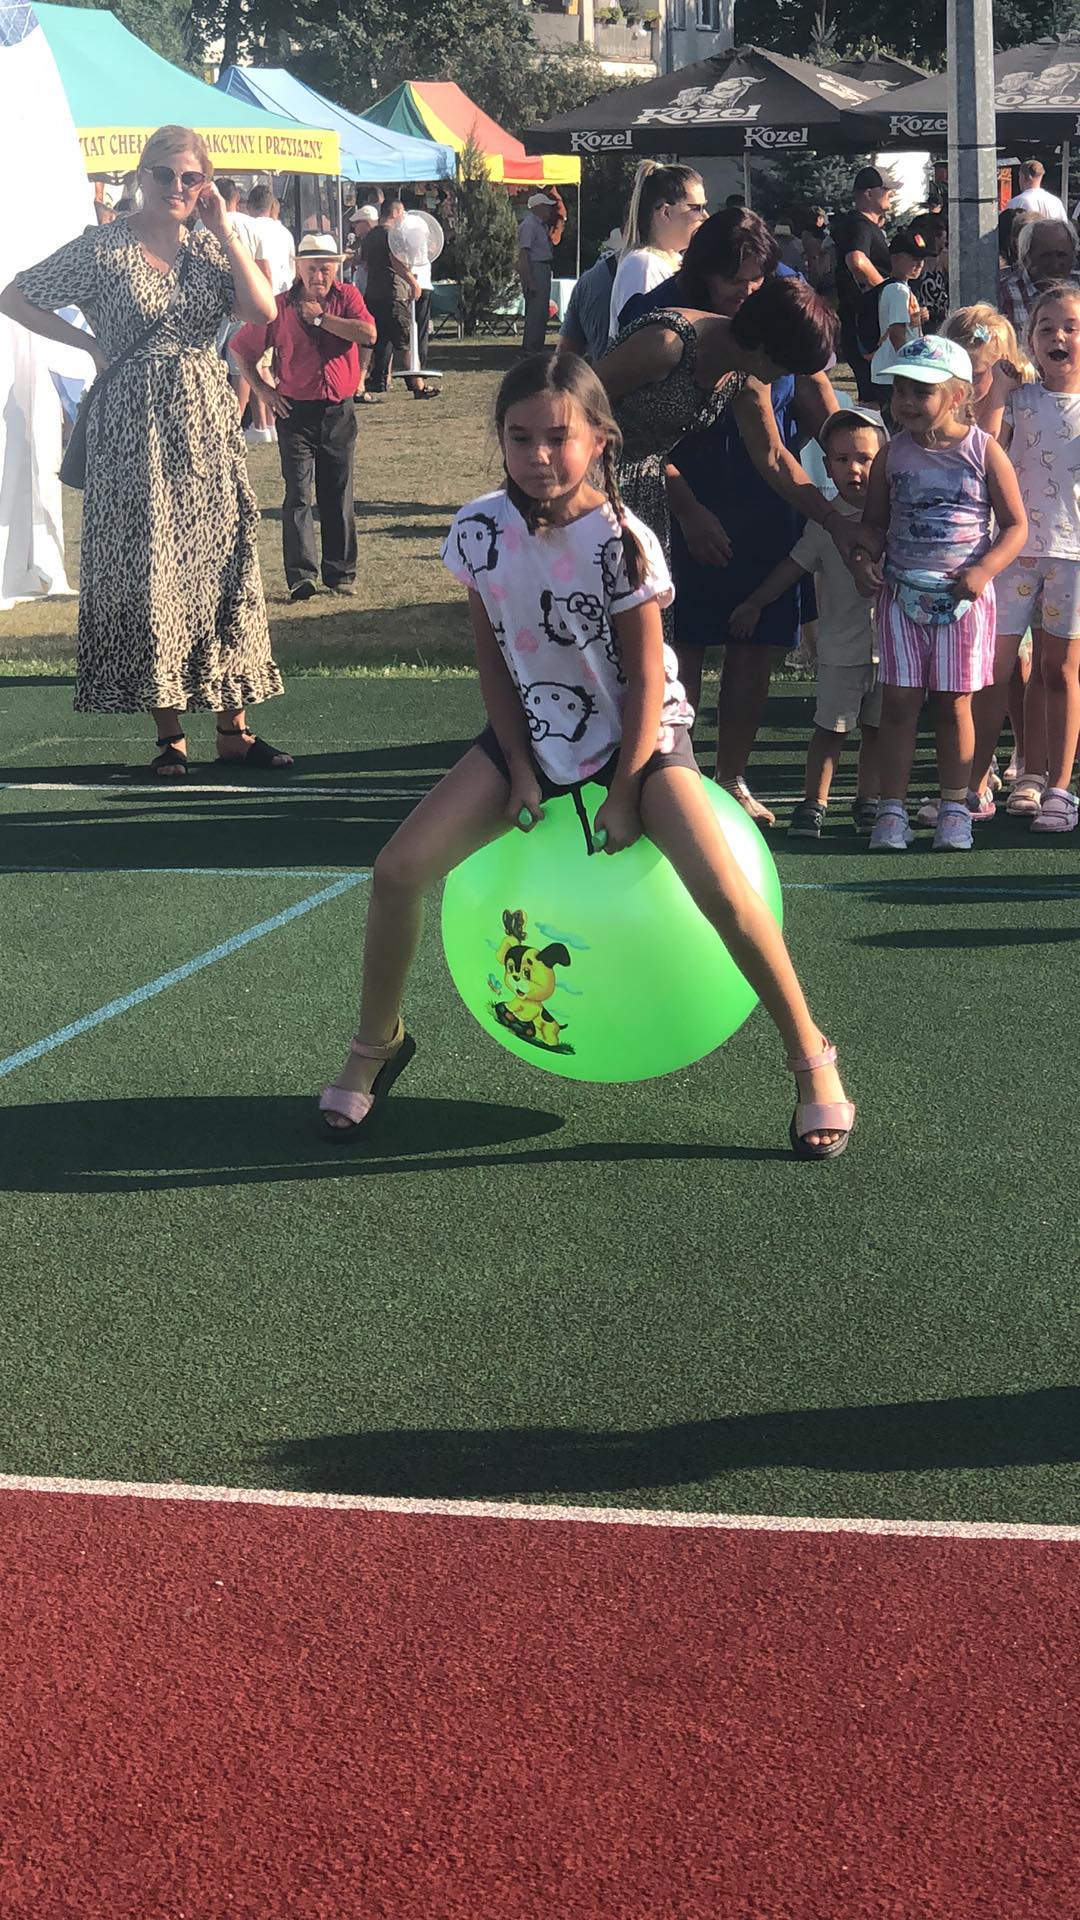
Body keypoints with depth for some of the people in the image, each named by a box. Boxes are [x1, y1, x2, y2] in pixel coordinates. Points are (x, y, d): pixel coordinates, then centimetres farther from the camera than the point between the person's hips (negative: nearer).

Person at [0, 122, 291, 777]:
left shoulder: (209, 247, 8)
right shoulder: (103, 249, -4)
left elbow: (263, 310, -8)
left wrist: (224, 229, -7)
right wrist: (90, 343, -4)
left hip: (208, 427, 4)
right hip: (136, 433, -4)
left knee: (224, 565, 5)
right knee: (149, 571, -1)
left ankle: (234, 728, 12)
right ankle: (169, 733, 6)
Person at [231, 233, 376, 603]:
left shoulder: (347, 297, 3)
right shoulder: (279, 307, 0)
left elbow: (367, 334, -17)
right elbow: (242, 350, 8)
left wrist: (319, 317, -12)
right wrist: (264, 390, 1)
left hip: (339, 411, 2)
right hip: (296, 412, -2)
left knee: (339, 496, 8)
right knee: (298, 494, -8)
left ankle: (340, 573, 16)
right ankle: (301, 574, -10)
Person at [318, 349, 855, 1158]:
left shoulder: (621, 540, -20)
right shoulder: (479, 531, -10)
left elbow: (645, 677, -14)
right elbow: (494, 659, 0)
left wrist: (623, 795, -15)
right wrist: (520, 769, -6)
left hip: (638, 734, -4)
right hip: (533, 735, 4)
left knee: (725, 893, -25)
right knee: (398, 871, -11)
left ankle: (813, 1059, -5)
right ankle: (377, 1046, 12)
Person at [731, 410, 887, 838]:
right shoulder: (825, 519, -1)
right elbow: (794, 566, 6)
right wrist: (754, 603, 8)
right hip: (840, 646, -1)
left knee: (876, 727, 8)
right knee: (830, 727, -2)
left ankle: (868, 802, 19)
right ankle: (813, 803, 6)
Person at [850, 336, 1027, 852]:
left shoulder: (984, 452, -3)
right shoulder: (892, 455, 4)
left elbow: (1016, 525, -1)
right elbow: (874, 520, 13)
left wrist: (983, 569, -15)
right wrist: (862, 560, -7)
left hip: (963, 596, -2)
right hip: (902, 593, 2)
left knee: (953, 704, 4)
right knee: (898, 702, -1)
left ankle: (955, 809, 14)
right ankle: (892, 809, 4)